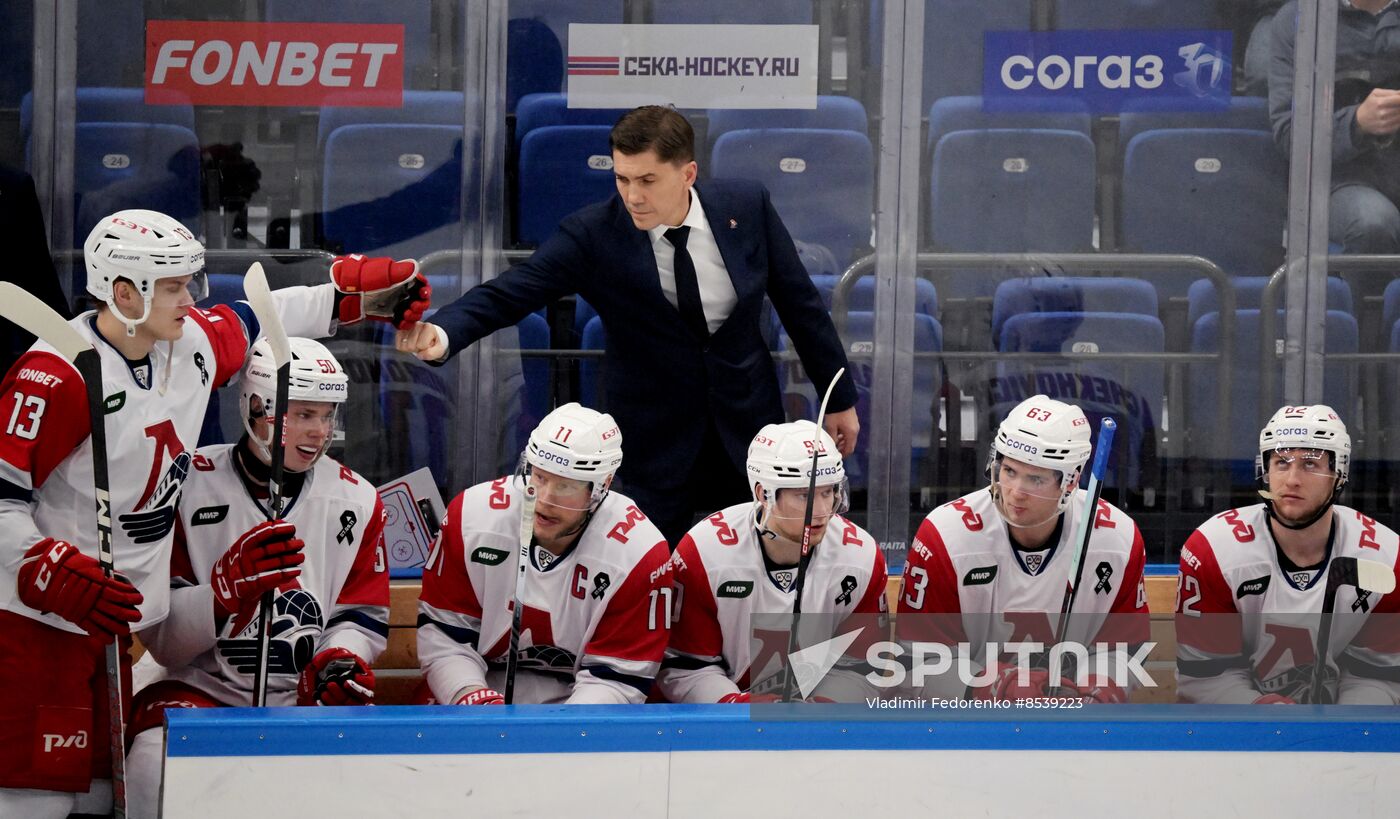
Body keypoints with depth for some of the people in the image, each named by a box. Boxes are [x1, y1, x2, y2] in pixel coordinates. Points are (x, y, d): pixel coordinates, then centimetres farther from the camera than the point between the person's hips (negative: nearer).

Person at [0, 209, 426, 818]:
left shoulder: (194, 343, 4)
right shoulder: (59, 374, -19)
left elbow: (252, 321, 25)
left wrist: (355, 294, 24)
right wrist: (57, 576, -27)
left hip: (119, 619, 8)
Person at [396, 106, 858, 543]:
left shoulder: (747, 206, -10)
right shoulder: (592, 235, -16)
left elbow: (798, 302, 2)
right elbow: (511, 291, -24)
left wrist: (840, 398, 8)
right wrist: (443, 333, -45)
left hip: (747, 422, 2)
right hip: (656, 439, -2)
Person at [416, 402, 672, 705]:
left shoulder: (639, 555, -15)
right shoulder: (470, 516, -11)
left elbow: (615, 677, -12)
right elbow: (443, 632, -4)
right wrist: (470, 696, -22)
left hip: (578, 702, -1)